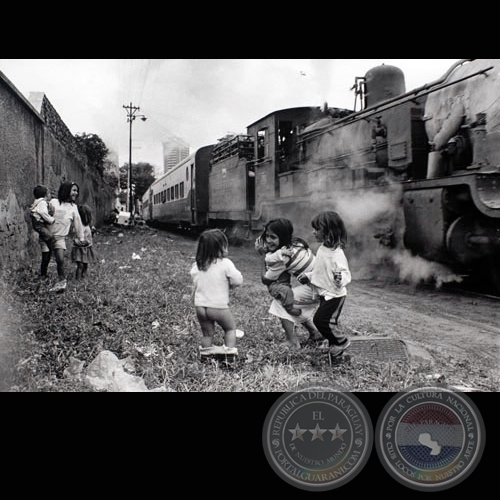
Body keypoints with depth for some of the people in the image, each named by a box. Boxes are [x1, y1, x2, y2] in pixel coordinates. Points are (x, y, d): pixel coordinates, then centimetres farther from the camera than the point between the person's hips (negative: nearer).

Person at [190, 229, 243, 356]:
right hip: (219, 307, -4)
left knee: (207, 333, 21)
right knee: (230, 328, 19)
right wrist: (228, 284, 7)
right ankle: (230, 350, 14)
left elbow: (195, 283, 11)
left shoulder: (196, 265, 1)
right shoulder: (225, 263, -15)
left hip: (200, 306, 4)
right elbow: (238, 280, -12)